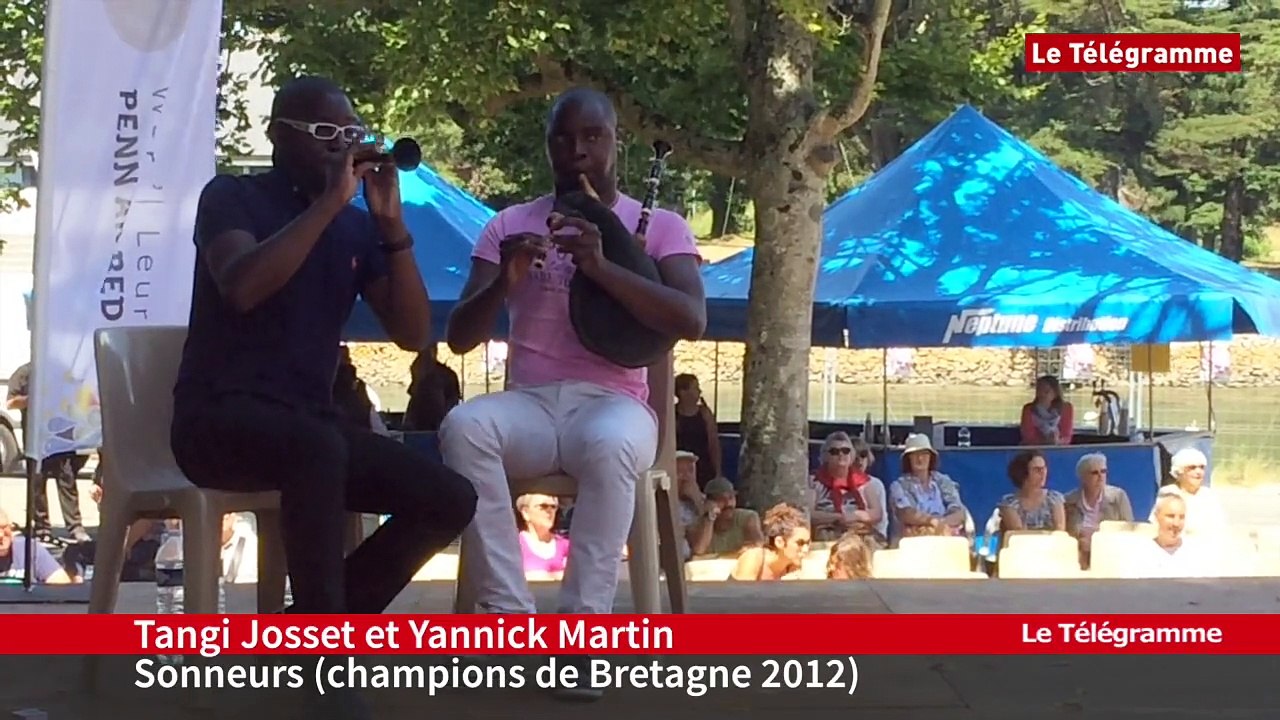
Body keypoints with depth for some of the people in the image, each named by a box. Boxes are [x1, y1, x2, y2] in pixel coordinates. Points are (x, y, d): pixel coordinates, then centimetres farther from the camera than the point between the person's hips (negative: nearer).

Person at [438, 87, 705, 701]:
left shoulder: (660, 226, 9)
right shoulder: (510, 226, 14)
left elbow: (692, 321, -9)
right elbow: (460, 338, 7)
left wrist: (603, 269, -20)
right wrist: (502, 283, -13)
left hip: (613, 402, -2)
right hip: (529, 403, 2)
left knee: (609, 444, -41)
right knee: (463, 426, -35)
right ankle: (509, 614, -33)